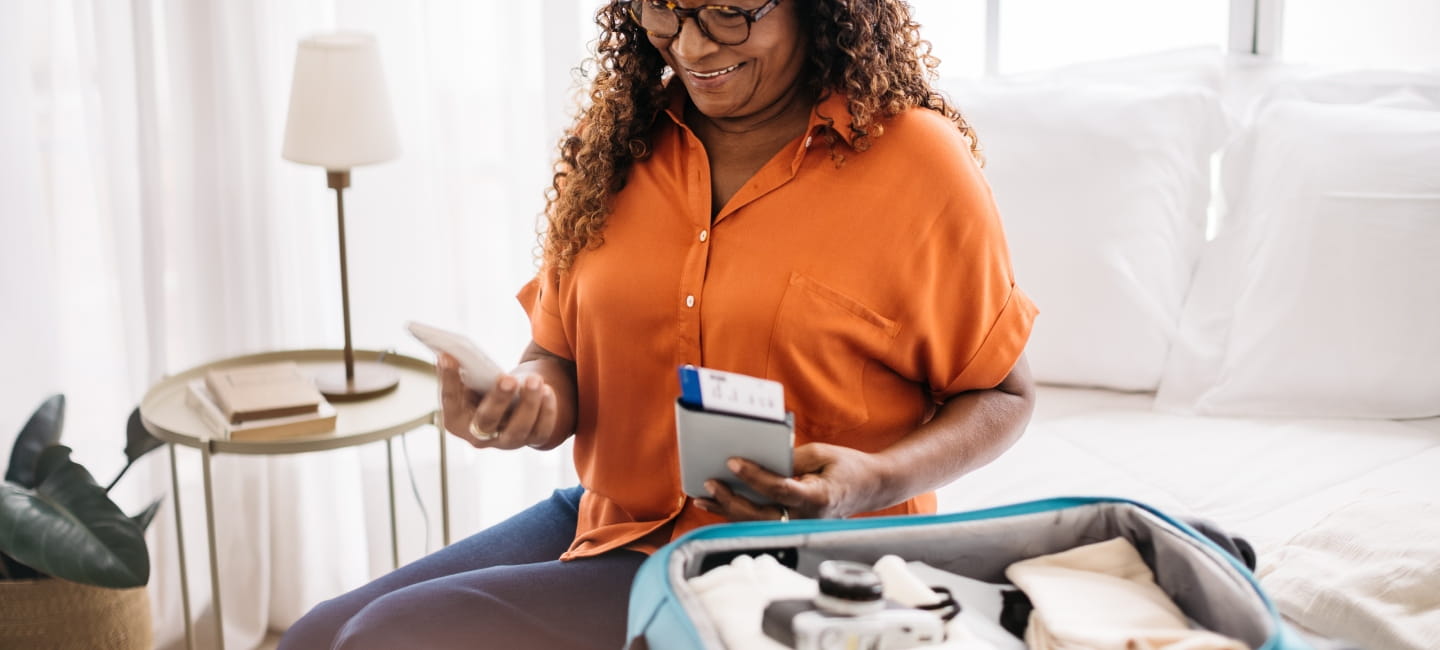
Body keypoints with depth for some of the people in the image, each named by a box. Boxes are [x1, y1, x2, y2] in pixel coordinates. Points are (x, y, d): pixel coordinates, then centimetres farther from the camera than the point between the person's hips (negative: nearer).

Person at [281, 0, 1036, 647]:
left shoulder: (919, 162, -10)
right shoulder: (617, 142, 5)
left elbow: (1002, 397, -1)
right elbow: (558, 357, 11)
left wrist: (874, 483, -20)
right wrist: (530, 400, -14)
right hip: (605, 521, 6)